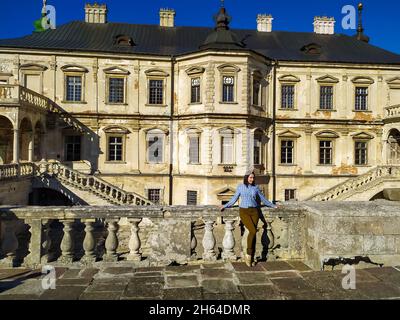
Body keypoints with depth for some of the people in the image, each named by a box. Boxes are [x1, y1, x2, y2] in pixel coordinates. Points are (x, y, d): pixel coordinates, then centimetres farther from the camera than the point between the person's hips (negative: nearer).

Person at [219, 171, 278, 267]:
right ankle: (248, 255, -4)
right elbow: (234, 199, 12)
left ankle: (252, 258, 5)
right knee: (253, 231, -20)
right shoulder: (240, 187, 6)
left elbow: (263, 199, 21)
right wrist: (225, 206, 5)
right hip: (244, 211, -2)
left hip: (254, 211, 2)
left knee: (253, 233, -6)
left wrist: (273, 205, 26)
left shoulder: (256, 187, 10)